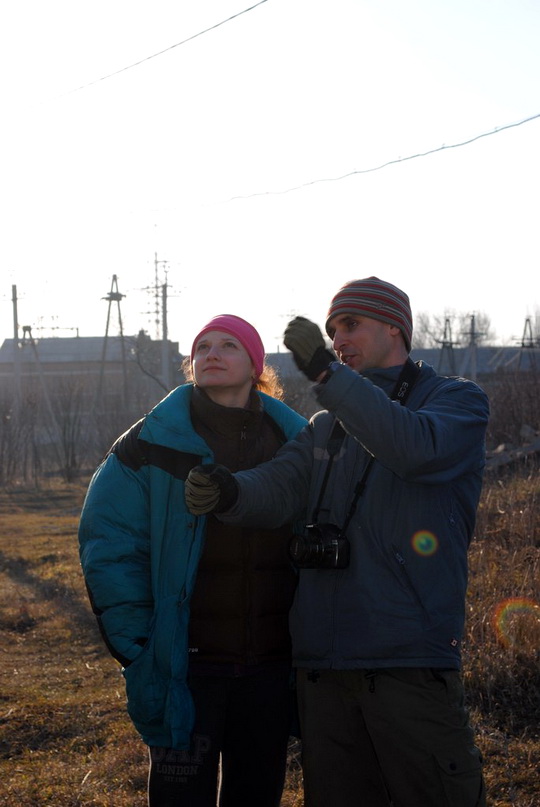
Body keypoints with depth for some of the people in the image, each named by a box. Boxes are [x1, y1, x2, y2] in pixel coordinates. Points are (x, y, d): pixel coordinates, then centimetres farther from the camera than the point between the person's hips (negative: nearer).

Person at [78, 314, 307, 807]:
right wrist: (137, 648, -13)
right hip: (185, 668, -3)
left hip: (271, 668, 3)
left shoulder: (296, 441, 6)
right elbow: (110, 549, -6)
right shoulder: (154, 443, -3)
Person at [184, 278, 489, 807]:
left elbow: (416, 448, -21)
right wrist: (228, 491, -22)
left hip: (410, 662, -5)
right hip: (323, 662, 6)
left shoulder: (458, 402, 2)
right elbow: (278, 490, 1)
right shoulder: (326, 427, 18)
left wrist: (325, 372, -21)